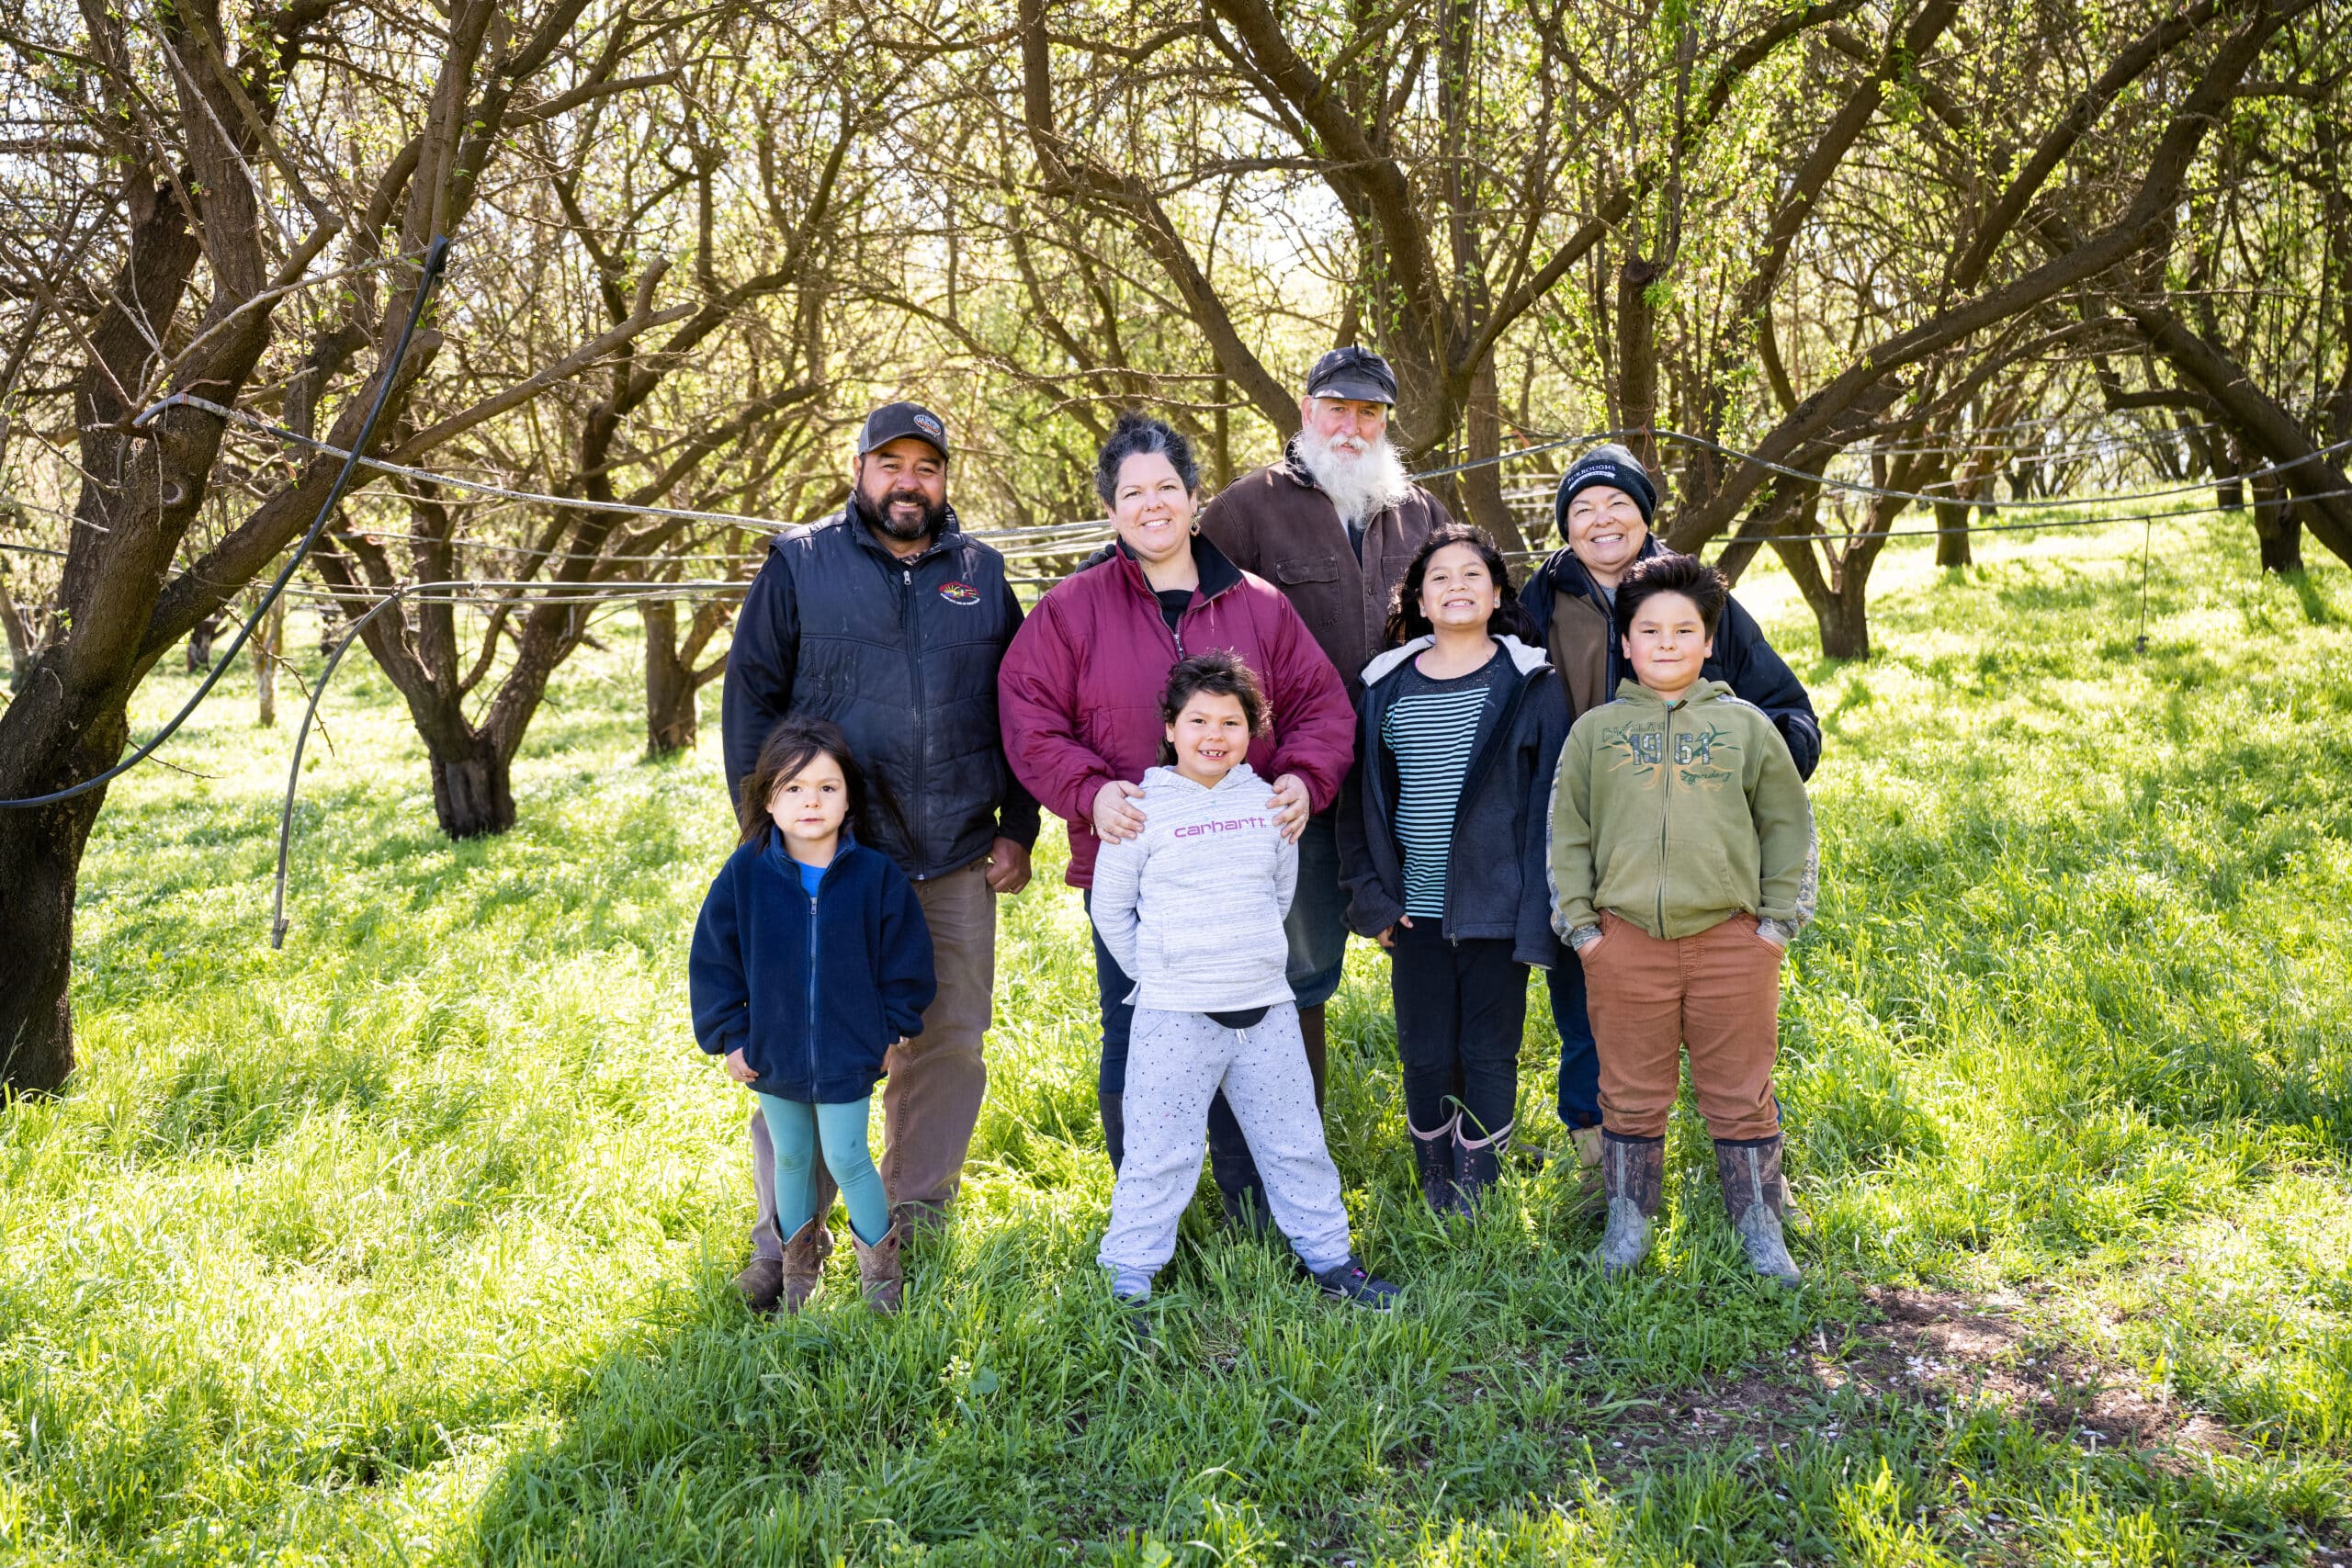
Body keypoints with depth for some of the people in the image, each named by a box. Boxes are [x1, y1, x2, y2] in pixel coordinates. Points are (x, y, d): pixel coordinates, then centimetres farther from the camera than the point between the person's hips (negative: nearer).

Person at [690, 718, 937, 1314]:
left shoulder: (876, 875, -13)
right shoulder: (745, 873, -11)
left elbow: (907, 959, -1)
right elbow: (712, 961, -2)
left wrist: (890, 1029, -1)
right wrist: (728, 1037, -2)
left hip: (848, 1056, -2)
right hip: (772, 1058, 2)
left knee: (846, 1160, 6)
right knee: (791, 1160, 19)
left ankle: (879, 1256, 30)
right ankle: (798, 1256, 40)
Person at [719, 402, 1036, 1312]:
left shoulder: (982, 573, 11)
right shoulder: (799, 564, 3)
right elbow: (750, 700, 2)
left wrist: (1018, 830, 7)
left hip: (958, 864, 3)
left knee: (949, 1043, 8)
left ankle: (918, 1214, 25)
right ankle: (788, 1237, 15)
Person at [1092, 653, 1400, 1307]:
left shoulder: (1269, 803, 5)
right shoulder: (1142, 810, -6)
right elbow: (1110, 908, 2)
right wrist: (1156, 973, 3)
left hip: (1267, 1007, 4)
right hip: (1175, 1015, -4)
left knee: (1295, 1142, 14)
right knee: (1160, 1153, 2)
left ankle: (1327, 1255, 30)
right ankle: (1128, 1279, 16)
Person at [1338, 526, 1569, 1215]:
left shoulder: (1529, 684, -1)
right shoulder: (1386, 685, 7)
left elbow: (1550, 798, -3)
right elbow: (1362, 798, 10)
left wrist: (1538, 908, -8)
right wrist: (1373, 895, 2)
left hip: (1496, 907, -2)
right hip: (1416, 908, 2)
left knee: (1489, 1054, 5)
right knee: (1425, 1057, 8)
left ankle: (1478, 1206, 18)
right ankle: (1437, 1203, 24)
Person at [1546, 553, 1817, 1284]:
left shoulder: (1746, 724, 6)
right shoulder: (1595, 729, 7)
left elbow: (1788, 825, 9)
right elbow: (1567, 832, 7)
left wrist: (1779, 920, 3)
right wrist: (1578, 922, 1)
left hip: (1732, 939, 0)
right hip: (1625, 940, 0)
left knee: (1741, 1095, 8)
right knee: (1631, 1095, 11)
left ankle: (1760, 1229, 23)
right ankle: (1628, 1223, 26)